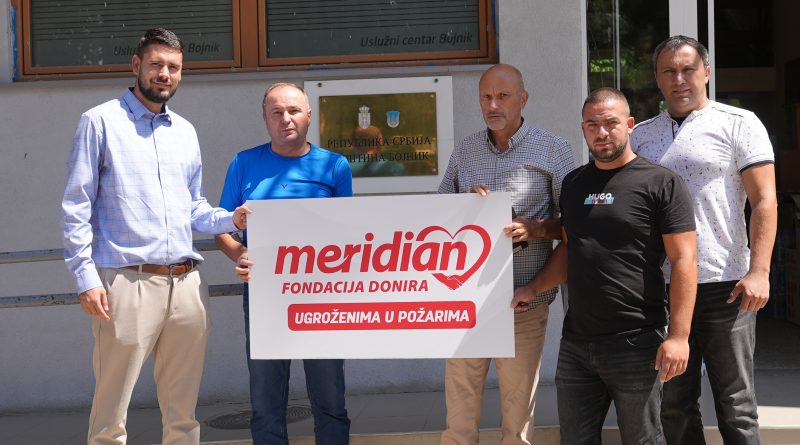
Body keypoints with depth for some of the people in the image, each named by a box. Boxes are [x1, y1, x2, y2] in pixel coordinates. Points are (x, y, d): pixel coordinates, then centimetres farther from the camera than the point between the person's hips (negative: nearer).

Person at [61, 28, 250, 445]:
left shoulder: (185, 131, 17)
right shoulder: (100, 122, 1)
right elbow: (76, 207, -3)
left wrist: (231, 219, 0)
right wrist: (86, 276, -11)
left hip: (186, 283, 5)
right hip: (127, 282, -5)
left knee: (183, 411, 11)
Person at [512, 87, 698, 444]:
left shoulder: (661, 183, -6)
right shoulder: (574, 183, 14)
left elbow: (683, 260, -10)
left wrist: (678, 335, -17)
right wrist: (533, 289, 11)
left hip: (635, 345, -6)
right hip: (576, 343, 6)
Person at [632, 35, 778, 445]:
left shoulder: (738, 123, 1)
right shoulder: (641, 135, 13)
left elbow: (764, 201, -5)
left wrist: (759, 272, -15)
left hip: (725, 287, -4)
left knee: (734, 405, 3)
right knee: (674, 405, 11)